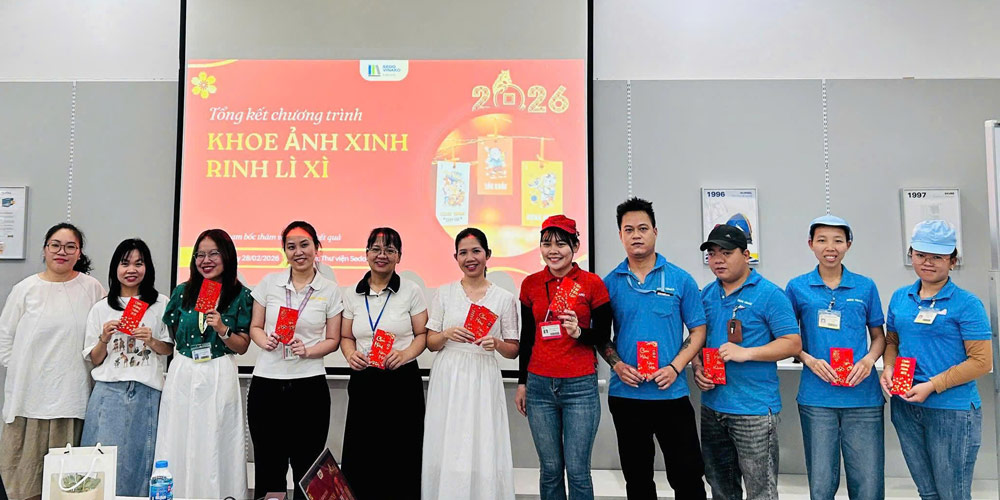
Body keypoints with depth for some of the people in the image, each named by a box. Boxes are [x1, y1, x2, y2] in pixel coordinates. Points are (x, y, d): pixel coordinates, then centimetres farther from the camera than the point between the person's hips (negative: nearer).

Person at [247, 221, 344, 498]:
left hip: (310, 386, -1)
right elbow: (255, 327, 12)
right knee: (268, 470, 8)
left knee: (307, 472, 4)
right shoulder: (269, 283, 6)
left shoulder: (330, 290, 3)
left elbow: (333, 340, 5)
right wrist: (266, 341, -9)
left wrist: (307, 351, -13)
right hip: (266, 384, 1)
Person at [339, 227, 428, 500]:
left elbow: (422, 334, 1)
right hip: (364, 382, 3)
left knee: (400, 457, 0)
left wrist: (405, 354, -16)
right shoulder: (353, 295, 7)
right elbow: (346, 337, 14)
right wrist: (351, 355, -7)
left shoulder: (411, 291, 0)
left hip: (403, 381, -2)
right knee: (360, 458, 4)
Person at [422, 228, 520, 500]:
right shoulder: (444, 293, 7)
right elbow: (430, 342, 8)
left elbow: (513, 350, 7)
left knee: (483, 453, -3)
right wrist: (447, 334, -12)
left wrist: (496, 343, -13)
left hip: (483, 381, -1)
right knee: (447, 452, 1)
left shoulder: (505, 298, 4)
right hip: (448, 380, 1)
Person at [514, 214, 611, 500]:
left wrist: (579, 332, -18)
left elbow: (604, 336, 2)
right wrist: (521, 383, 15)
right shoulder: (530, 284, 6)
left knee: (577, 470, 0)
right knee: (550, 469, 8)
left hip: (580, 386, -2)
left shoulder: (592, 283, -3)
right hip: (539, 385, 3)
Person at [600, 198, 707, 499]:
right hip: (625, 395, 2)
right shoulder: (610, 283, 3)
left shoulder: (681, 280, 0)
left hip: (671, 393, -1)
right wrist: (617, 365, -10)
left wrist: (675, 368, -12)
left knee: (688, 475, 2)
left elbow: (698, 330, 1)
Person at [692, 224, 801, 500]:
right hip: (712, 406, 6)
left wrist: (746, 353, -21)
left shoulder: (769, 294, -9)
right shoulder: (706, 295, 9)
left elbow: (793, 343, -11)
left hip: (754, 409, -6)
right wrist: (697, 367, -3)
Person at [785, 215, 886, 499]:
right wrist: (810, 360, -10)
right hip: (816, 398, -1)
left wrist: (869, 360, -7)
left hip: (863, 396, 1)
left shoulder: (865, 287, 5)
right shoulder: (797, 288, 3)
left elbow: (879, 336, 13)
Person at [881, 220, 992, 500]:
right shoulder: (900, 298, 7)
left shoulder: (966, 304, -10)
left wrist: (932, 386, -18)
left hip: (953, 411, -5)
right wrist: (889, 368, -3)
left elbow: (982, 362, -13)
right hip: (905, 408, 5)